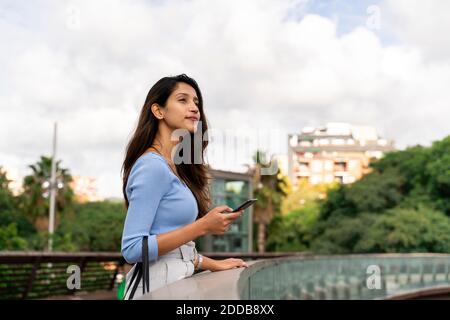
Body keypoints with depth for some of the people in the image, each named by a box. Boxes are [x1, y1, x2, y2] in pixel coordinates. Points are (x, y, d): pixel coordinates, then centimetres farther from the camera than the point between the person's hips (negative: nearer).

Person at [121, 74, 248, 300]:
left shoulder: (173, 167, 11)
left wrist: (212, 264, 10)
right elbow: (132, 249, -20)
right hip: (159, 285, -8)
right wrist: (202, 227, -20)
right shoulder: (153, 166, -14)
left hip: (176, 280, 8)